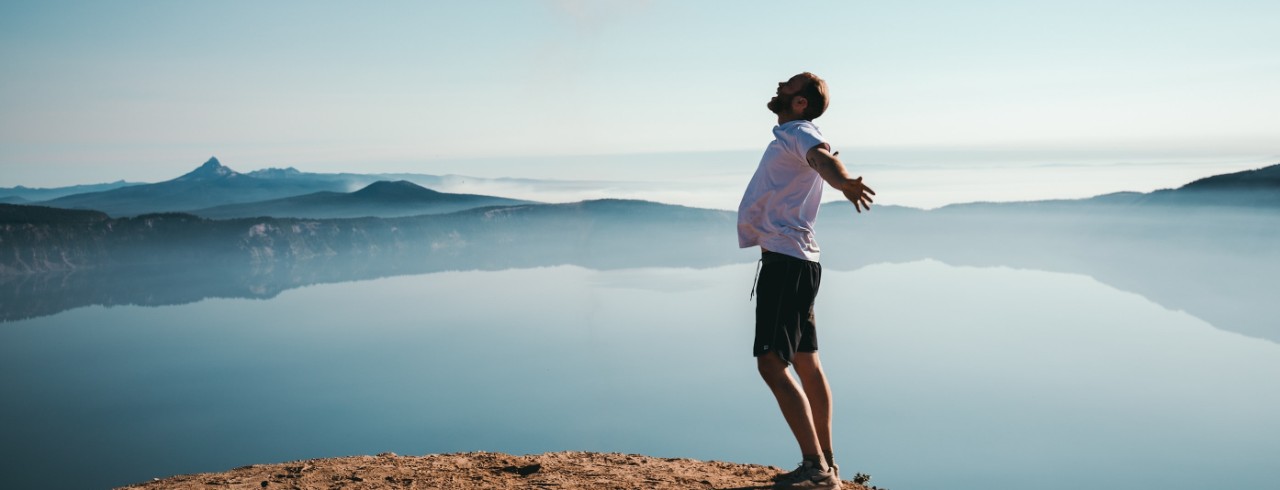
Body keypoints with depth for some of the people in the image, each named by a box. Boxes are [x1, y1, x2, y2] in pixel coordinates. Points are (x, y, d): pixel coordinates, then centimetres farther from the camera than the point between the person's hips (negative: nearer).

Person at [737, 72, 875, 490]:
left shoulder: (800, 133, -11)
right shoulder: (788, 137, 19)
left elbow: (822, 158, -36)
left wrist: (843, 181, -57)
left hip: (787, 262, -11)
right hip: (791, 261, 11)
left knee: (772, 363, -14)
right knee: (806, 364, 14)